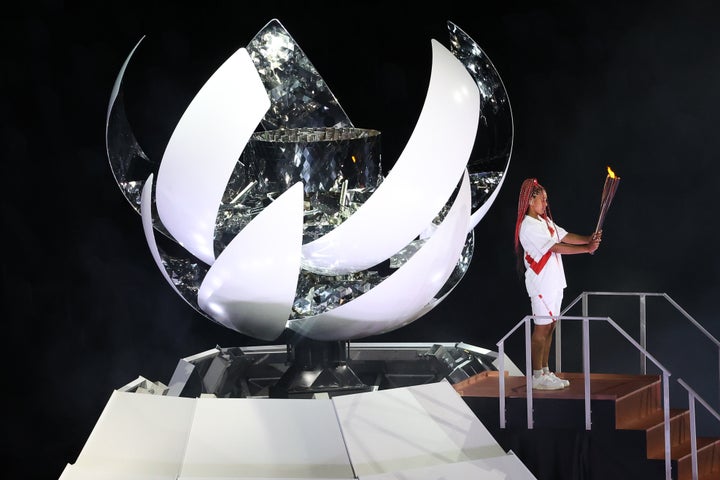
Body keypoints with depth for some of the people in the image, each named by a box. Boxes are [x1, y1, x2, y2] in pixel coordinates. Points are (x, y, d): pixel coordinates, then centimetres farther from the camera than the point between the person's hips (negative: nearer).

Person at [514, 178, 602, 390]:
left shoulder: (545, 221, 13)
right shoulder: (528, 227, -17)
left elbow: (565, 237, 10)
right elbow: (555, 247, -22)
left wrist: (588, 239, -7)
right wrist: (586, 248, -22)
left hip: (554, 281, 9)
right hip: (541, 283, -9)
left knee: (549, 326, 12)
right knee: (541, 328, -5)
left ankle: (545, 372, 18)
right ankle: (538, 377, 0)